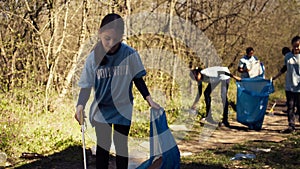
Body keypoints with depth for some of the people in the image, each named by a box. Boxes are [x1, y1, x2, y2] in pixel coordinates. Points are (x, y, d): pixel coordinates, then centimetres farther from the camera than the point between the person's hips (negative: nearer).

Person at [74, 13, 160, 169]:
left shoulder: (130, 54, -16)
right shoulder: (94, 57, -14)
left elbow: (138, 79, -2)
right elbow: (86, 86, -10)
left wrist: (150, 100, -8)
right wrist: (80, 105, -25)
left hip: (123, 109, -1)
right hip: (101, 109, 1)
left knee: (121, 146, 7)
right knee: (102, 146, 8)